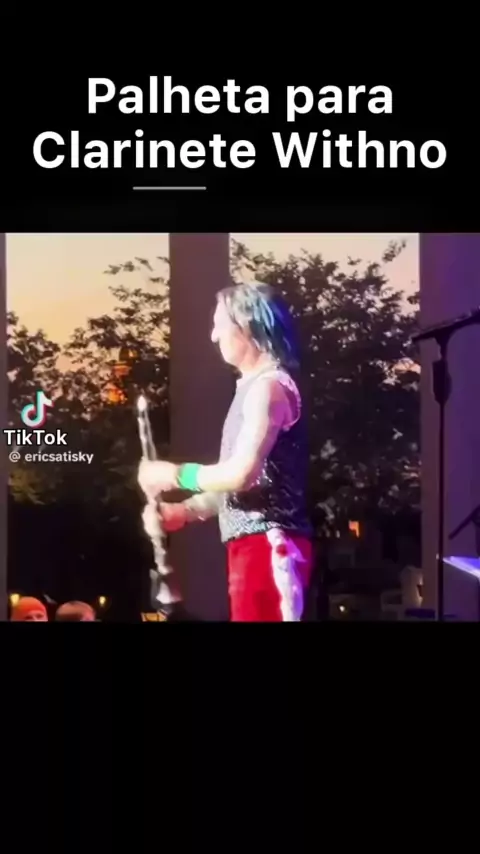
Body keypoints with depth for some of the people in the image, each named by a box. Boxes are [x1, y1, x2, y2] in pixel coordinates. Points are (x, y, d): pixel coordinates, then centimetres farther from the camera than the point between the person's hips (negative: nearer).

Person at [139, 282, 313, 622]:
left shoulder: (269, 386, -12)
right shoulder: (254, 386, 20)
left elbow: (241, 474, -22)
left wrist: (173, 474, -9)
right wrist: (184, 511, 10)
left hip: (269, 544, -10)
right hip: (257, 544, 10)